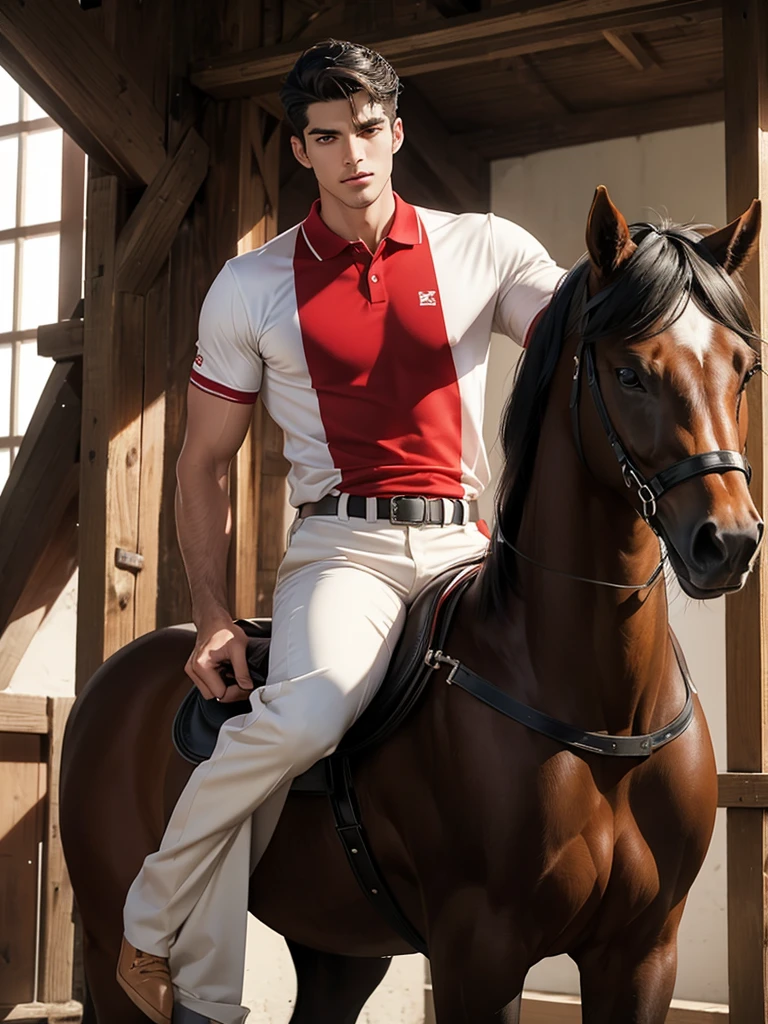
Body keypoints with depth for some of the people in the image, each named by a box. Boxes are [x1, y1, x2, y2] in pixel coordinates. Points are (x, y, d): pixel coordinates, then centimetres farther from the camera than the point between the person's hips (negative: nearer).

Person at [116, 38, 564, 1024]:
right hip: (341, 545, -2)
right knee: (304, 713, -32)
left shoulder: (484, 250, 8)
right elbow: (203, 462, 10)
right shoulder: (252, 286, 7)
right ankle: (152, 931, -11)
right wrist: (213, 617, -1)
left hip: (465, 546, 3)